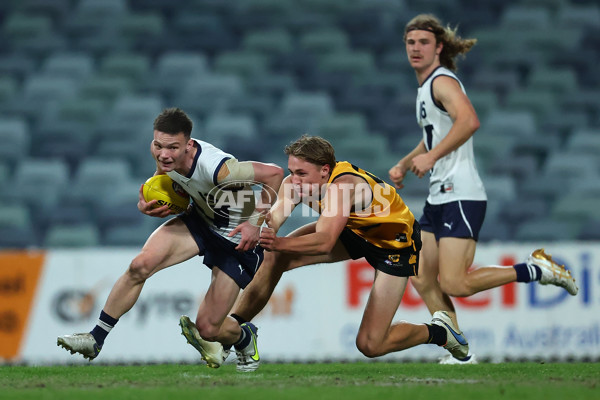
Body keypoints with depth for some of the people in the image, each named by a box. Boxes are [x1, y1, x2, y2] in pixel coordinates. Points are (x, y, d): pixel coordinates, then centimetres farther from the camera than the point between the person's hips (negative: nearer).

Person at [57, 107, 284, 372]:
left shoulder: (217, 168, -39)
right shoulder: (166, 158, -16)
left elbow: (274, 173, -31)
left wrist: (256, 222, -31)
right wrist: (148, 206, -16)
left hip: (237, 239, -6)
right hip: (200, 220, 6)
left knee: (207, 329, -4)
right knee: (140, 266, -15)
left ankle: (245, 339, 33)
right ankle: (95, 339, -1)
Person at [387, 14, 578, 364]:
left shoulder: (442, 81, -10)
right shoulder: (426, 85, 19)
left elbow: (469, 121, -29)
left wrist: (431, 157, -25)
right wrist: (404, 165, 23)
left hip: (461, 197, -10)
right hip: (439, 199, 10)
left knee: (454, 284, -16)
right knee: (422, 279, 3)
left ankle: (536, 269, -3)